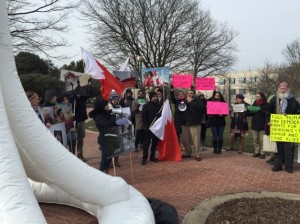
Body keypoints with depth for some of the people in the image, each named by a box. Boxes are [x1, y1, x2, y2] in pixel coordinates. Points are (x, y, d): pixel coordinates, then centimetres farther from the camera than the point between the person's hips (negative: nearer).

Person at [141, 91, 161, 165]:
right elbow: (144, 117, -4)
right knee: (147, 143, -1)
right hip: (149, 128, -4)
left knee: (155, 142, 9)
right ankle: (144, 158, 4)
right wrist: (146, 126, -11)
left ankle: (152, 156, 21)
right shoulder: (146, 106, -2)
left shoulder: (159, 105, 7)